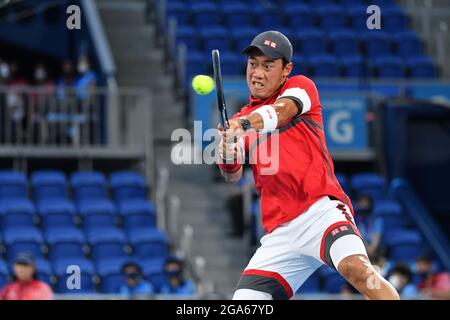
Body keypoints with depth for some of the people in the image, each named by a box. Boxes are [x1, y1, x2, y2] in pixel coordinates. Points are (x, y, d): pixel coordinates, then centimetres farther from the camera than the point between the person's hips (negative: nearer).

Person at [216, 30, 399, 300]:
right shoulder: (240, 121, 21)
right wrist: (226, 159, -20)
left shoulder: (301, 86, 10)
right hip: (279, 233, 5)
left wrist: (243, 124, -34)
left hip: (321, 209, -5)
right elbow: (234, 176, 5)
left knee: (356, 267, -33)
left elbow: (281, 110, -14)